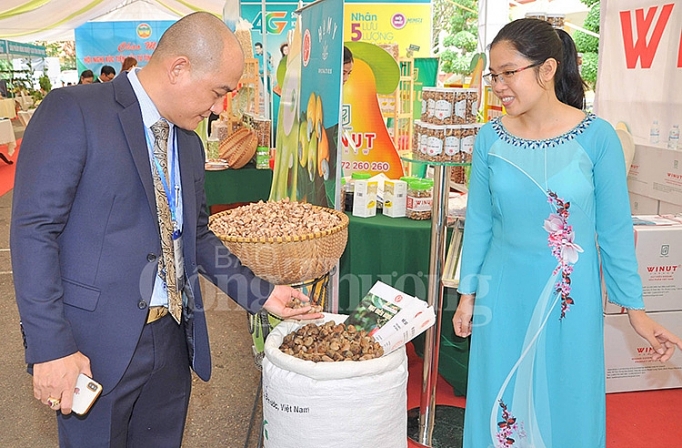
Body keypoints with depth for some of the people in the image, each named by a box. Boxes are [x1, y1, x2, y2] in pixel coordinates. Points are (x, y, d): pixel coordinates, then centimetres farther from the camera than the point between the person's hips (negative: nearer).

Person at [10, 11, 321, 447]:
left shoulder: (189, 142, 12)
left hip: (171, 340, 7)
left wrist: (260, 293, 10)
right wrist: (51, 347, -18)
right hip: (97, 345, -6)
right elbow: (34, 229, -15)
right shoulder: (74, 112, -11)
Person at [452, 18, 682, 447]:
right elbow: (479, 222, 4)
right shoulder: (490, 138, -4)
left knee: (565, 407, 14)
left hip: (570, 299, -2)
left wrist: (635, 308, 0)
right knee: (500, 409, 15)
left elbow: (614, 229, -4)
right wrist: (467, 294, 8)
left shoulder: (597, 137, -11)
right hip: (504, 296, 2)